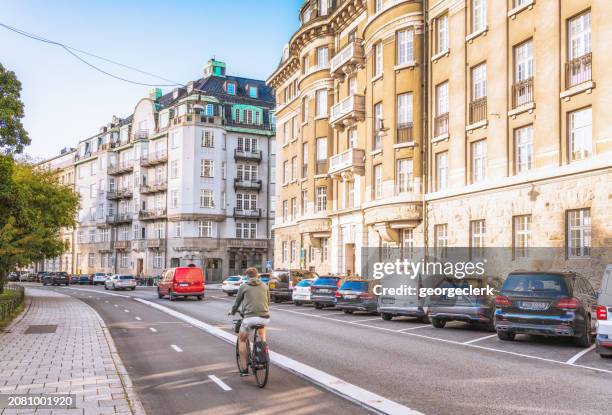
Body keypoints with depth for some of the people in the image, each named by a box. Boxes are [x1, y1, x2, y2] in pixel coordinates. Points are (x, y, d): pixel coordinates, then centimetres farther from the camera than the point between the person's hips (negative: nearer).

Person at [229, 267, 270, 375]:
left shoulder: (243, 286, 7)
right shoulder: (264, 286, 15)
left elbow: (237, 303, 15)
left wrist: (232, 312, 35)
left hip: (250, 317, -3)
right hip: (265, 318, 3)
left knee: (242, 339, 18)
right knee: (262, 331, 35)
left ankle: (244, 369, 13)